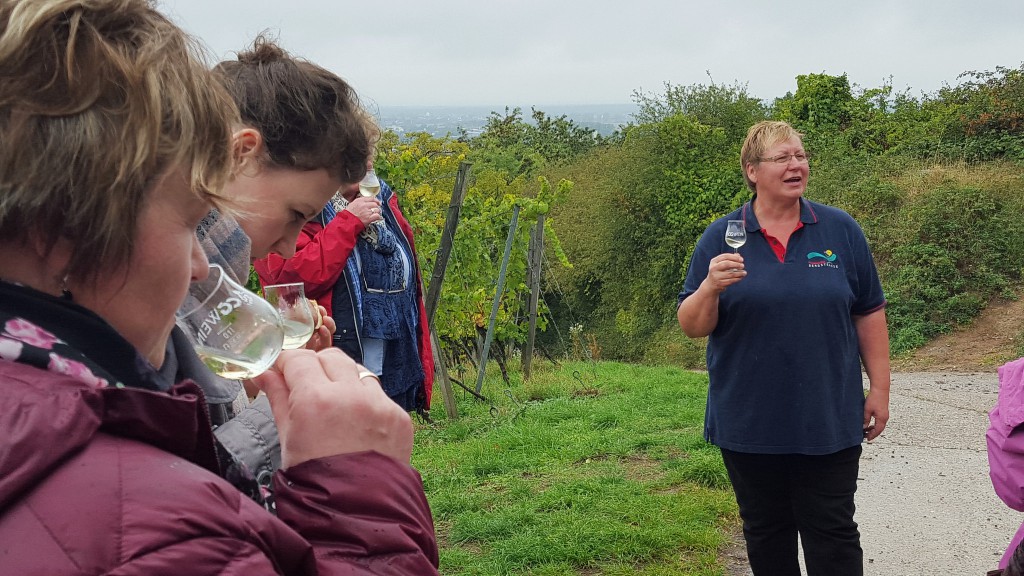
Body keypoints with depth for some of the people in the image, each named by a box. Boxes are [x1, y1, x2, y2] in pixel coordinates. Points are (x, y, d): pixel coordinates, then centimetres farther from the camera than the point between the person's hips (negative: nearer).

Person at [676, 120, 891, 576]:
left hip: (828, 420, 0)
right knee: (765, 534, 14)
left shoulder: (841, 230, 1)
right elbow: (692, 326, -3)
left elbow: (869, 314, 5)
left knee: (832, 534, 6)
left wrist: (879, 389, 2)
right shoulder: (720, 238, -1)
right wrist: (711, 287, -23)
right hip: (749, 422, 1)